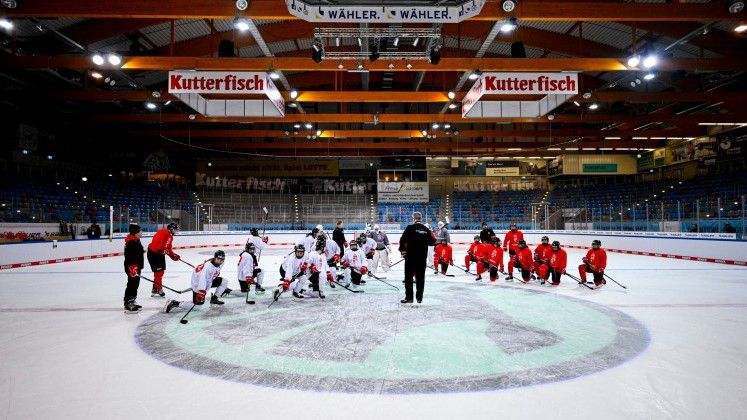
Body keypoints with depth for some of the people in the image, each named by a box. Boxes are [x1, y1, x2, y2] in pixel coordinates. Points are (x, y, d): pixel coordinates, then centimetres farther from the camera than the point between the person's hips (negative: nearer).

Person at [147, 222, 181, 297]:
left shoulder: (170, 237, 12)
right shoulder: (162, 232, -19)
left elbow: (169, 248, 17)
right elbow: (155, 241, -30)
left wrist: (173, 255, 6)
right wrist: (162, 250, -32)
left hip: (160, 254, 10)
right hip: (153, 253, -10)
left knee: (161, 271, 15)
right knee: (158, 271, -9)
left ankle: (157, 288, 28)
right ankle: (156, 289, -2)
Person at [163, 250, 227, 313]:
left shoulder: (220, 264, -10)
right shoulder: (208, 266, -33)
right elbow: (203, 278, -44)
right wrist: (202, 291, -52)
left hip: (209, 281, 8)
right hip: (197, 283, -8)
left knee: (224, 282, 0)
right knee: (199, 302, -15)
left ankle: (214, 299, 16)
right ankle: (173, 303, -8)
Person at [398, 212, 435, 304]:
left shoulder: (410, 228, -8)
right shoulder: (426, 230, 5)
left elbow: (403, 240, -13)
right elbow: (431, 243, 11)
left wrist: (402, 250, 2)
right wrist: (433, 237, 31)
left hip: (411, 256, -4)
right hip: (422, 257, 4)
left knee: (409, 276, 4)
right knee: (420, 277, 10)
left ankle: (409, 297, 4)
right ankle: (419, 298, 14)